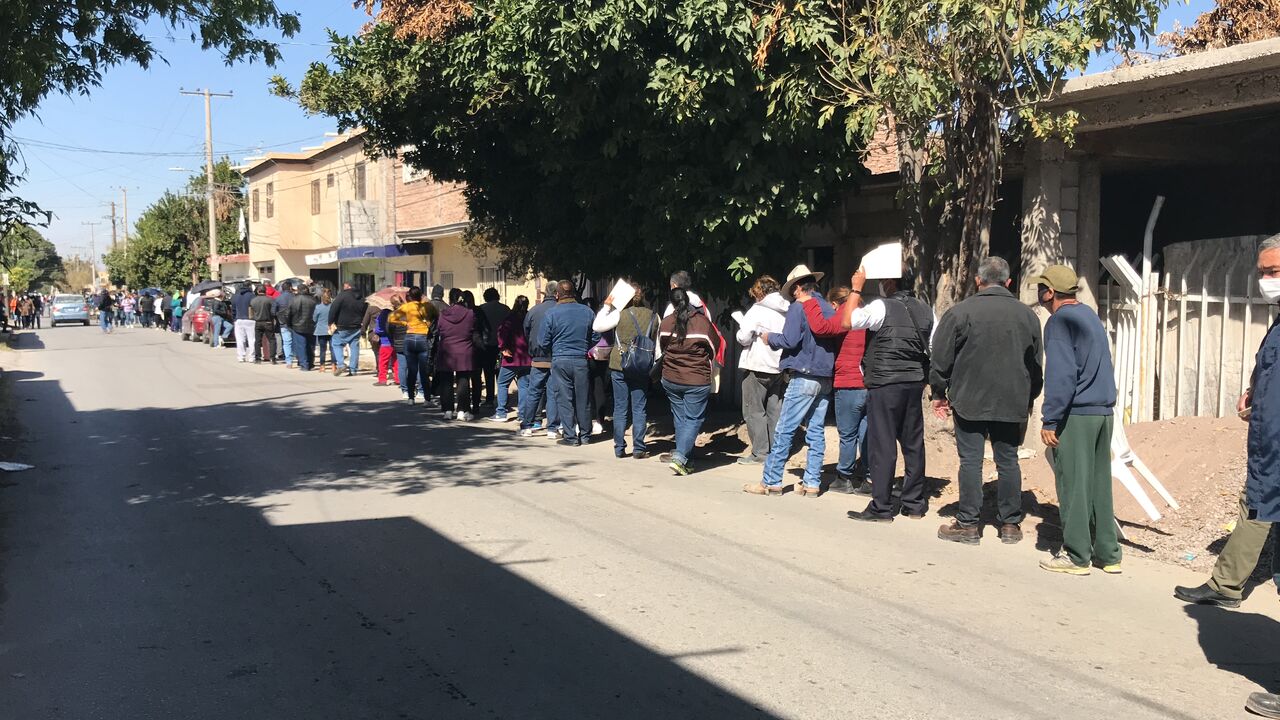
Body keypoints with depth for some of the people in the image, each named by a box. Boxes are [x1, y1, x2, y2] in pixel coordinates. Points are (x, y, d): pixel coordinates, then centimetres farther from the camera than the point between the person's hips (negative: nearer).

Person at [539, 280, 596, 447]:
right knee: (582, 399, 11)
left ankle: (570, 436, 4)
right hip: (582, 360, 3)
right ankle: (585, 435, 19)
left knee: (564, 400, 4)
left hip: (560, 360, -2)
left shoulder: (551, 313, -6)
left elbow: (543, 341, -3)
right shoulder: (587, 311, 1)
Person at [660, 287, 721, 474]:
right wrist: (710, 372, 22)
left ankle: (687, 460, 20)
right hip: (698, 380, -3)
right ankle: (679, 457, -12)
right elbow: (714, 348, 3)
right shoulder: (703, 322, -11)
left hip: (670, 379, 3)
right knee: (693, 419, 3)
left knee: (680, 417, 15)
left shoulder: (665, 323, -4)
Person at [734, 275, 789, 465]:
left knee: (754, 411, 1)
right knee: (775, 410, 12)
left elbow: (743, 338, -15)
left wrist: (741, 327, 4)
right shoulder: (787, 311, 5)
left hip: (758, 366, -6)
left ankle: (760, 453, -1)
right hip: (780, 366, 6)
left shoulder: (757, 310, -11)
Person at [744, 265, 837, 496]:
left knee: (784, 431, -3)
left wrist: (770, 338, 2)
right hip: (826, 378, 7)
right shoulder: (828, 308, 12)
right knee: (816, 432, 8)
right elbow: (833, 340, 14)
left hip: (804, 377, -7)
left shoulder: (798, 307, -8)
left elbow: (790, 340, -15)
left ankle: (771, 482, 0)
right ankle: (812, 483, 9)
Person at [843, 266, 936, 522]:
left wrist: (856, 288, -6)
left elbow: (847, 321, -15)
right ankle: (915, 504, 20)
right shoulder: (925, 310, 10)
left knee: (883, 444, -2)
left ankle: (881, 508, 0)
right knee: (914, 443, 12)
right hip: (915, 383, 7)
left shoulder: (882, 307, -11)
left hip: (885, 383, -7)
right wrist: (924, 378, 18)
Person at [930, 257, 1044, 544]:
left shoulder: (961, 312, -7)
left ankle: (968, 524, 5)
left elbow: (940, 359, -5)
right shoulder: (1027, 315, 6)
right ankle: (1010, 523, 16)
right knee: (1008, 461, 10)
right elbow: (1036, 365, 14)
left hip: (969, 401, -3)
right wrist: (1028, 400, 25)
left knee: (971, 461, 1)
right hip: (1012, 404, 3)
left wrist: (939, 394, 7)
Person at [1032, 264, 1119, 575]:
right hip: (1103, 411, 8)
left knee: (1072, 484, -2)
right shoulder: (1091, 316, 17)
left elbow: (1061, 375, -17)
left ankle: (1076, 556, 2)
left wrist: (1049, 420, -15)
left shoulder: (1060, 321, -10)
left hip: (1075, 414, -8)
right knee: (1099, 483, 12)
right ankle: (1108, 554, 17)